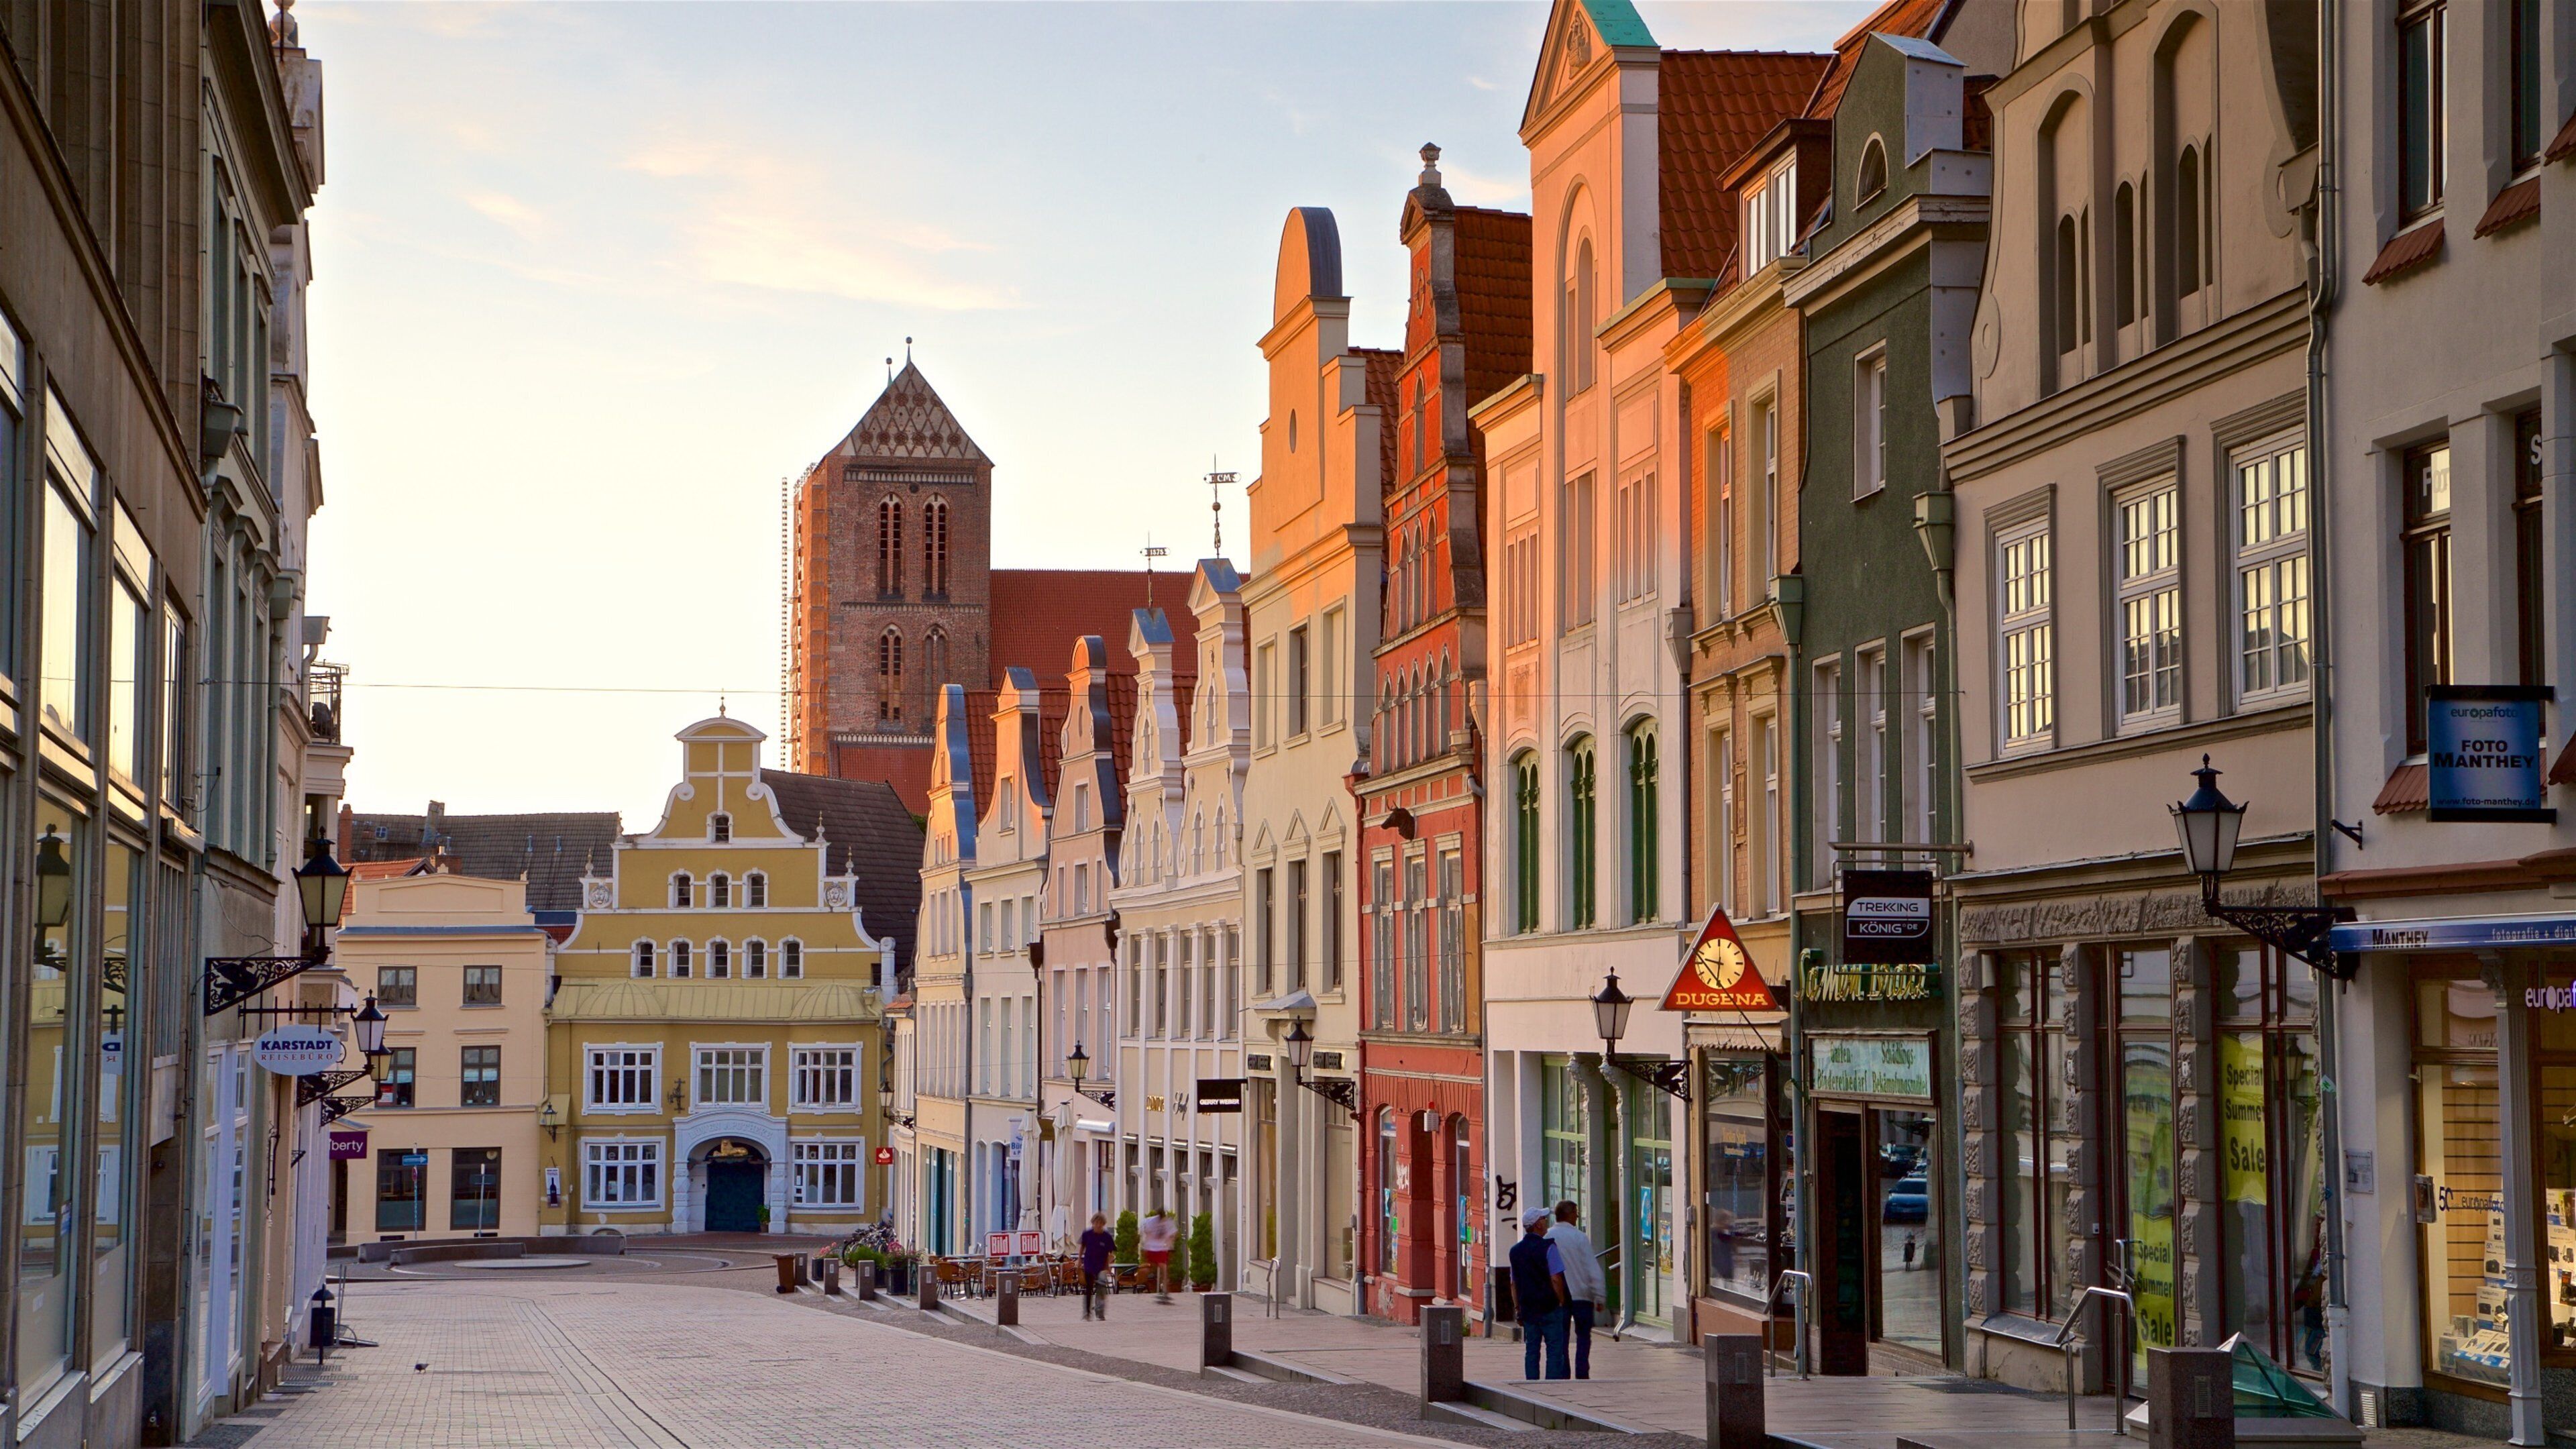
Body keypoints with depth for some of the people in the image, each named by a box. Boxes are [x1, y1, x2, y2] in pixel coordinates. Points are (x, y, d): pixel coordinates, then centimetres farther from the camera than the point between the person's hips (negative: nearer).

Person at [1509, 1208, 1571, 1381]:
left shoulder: (1515, 1250, 9)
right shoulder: (1547, 1247, -10)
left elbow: (1514, 1284, 12)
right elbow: (1556, 1279, -14)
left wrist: (1518, 1309, 16)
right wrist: (1562, 1302, -5)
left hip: (1528, 1308, 6)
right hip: (1550, 1308, -6)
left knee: (1531, 1351, 8)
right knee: (1555, 1350, -2)